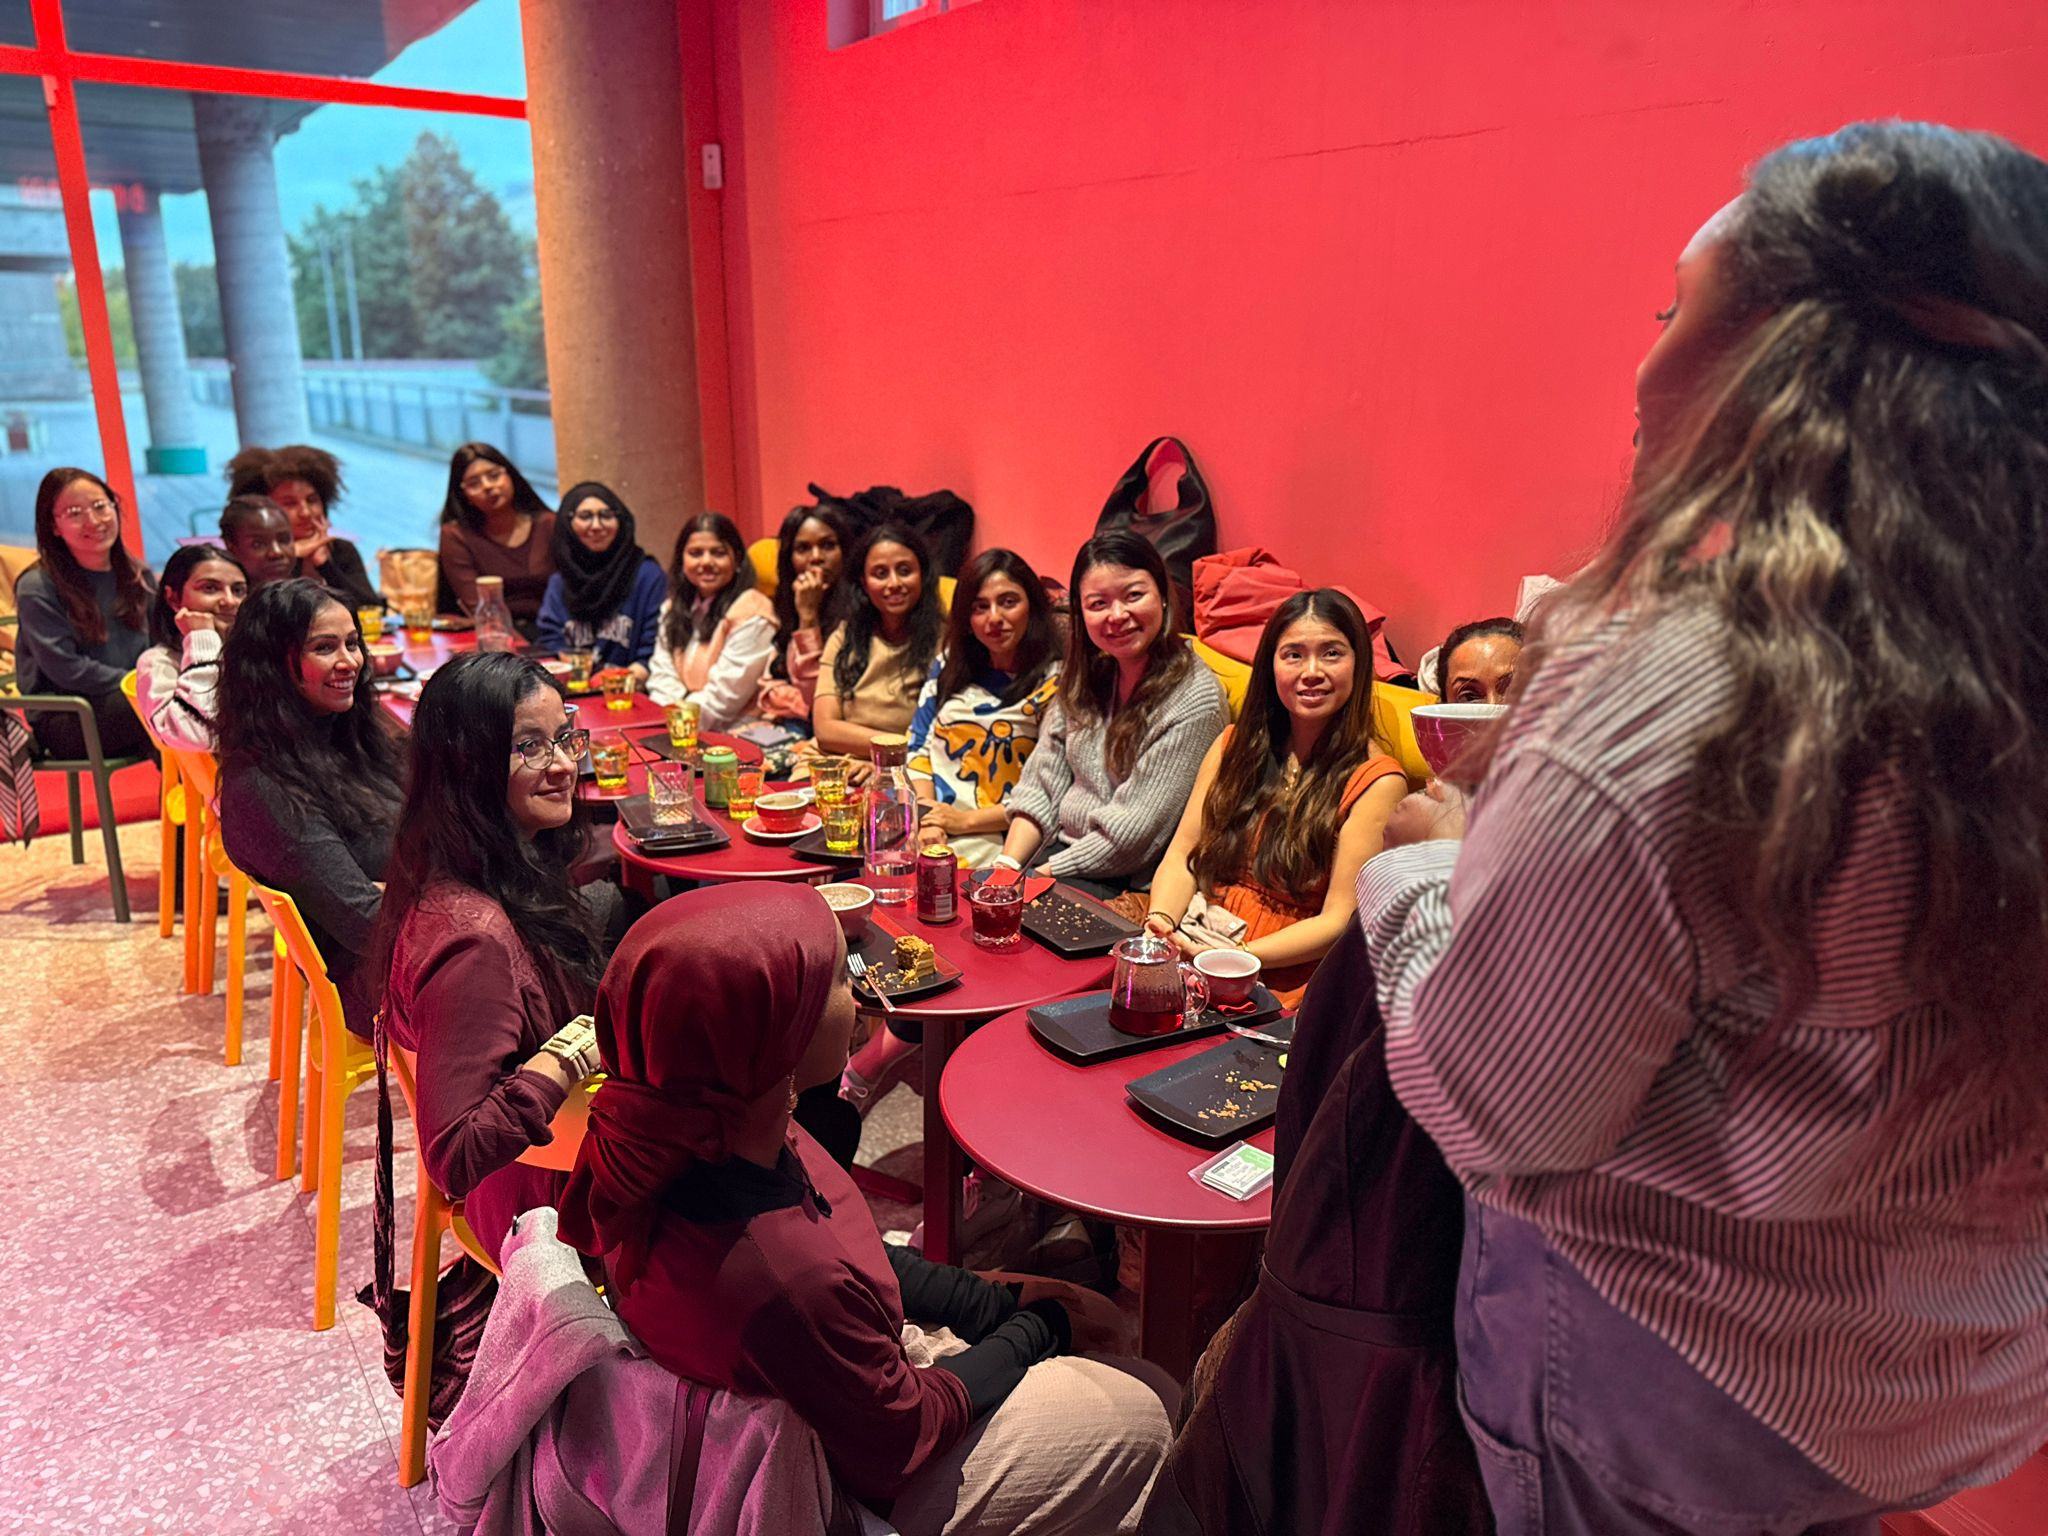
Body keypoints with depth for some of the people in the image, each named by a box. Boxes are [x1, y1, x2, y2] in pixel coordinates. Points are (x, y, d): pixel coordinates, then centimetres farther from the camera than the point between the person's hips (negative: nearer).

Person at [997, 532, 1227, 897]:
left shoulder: (1194, 699, -16)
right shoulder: (1083, 676, 6)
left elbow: (1133, 833, -18)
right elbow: (1042, 785, 7)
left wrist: (1039, 877, -15)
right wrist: (1006, 866, -8)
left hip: (1127, 882, -6)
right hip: (1062, 847, 6)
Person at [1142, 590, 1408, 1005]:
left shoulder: (1376, 780, -4)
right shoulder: (1235, 745, 13)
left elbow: (1339, 921, -8)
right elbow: (1183, 854, 10)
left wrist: (1234, 957, -19)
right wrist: (1159, 922, -11)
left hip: (1278, 986, -5)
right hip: (1193, 939, 5)